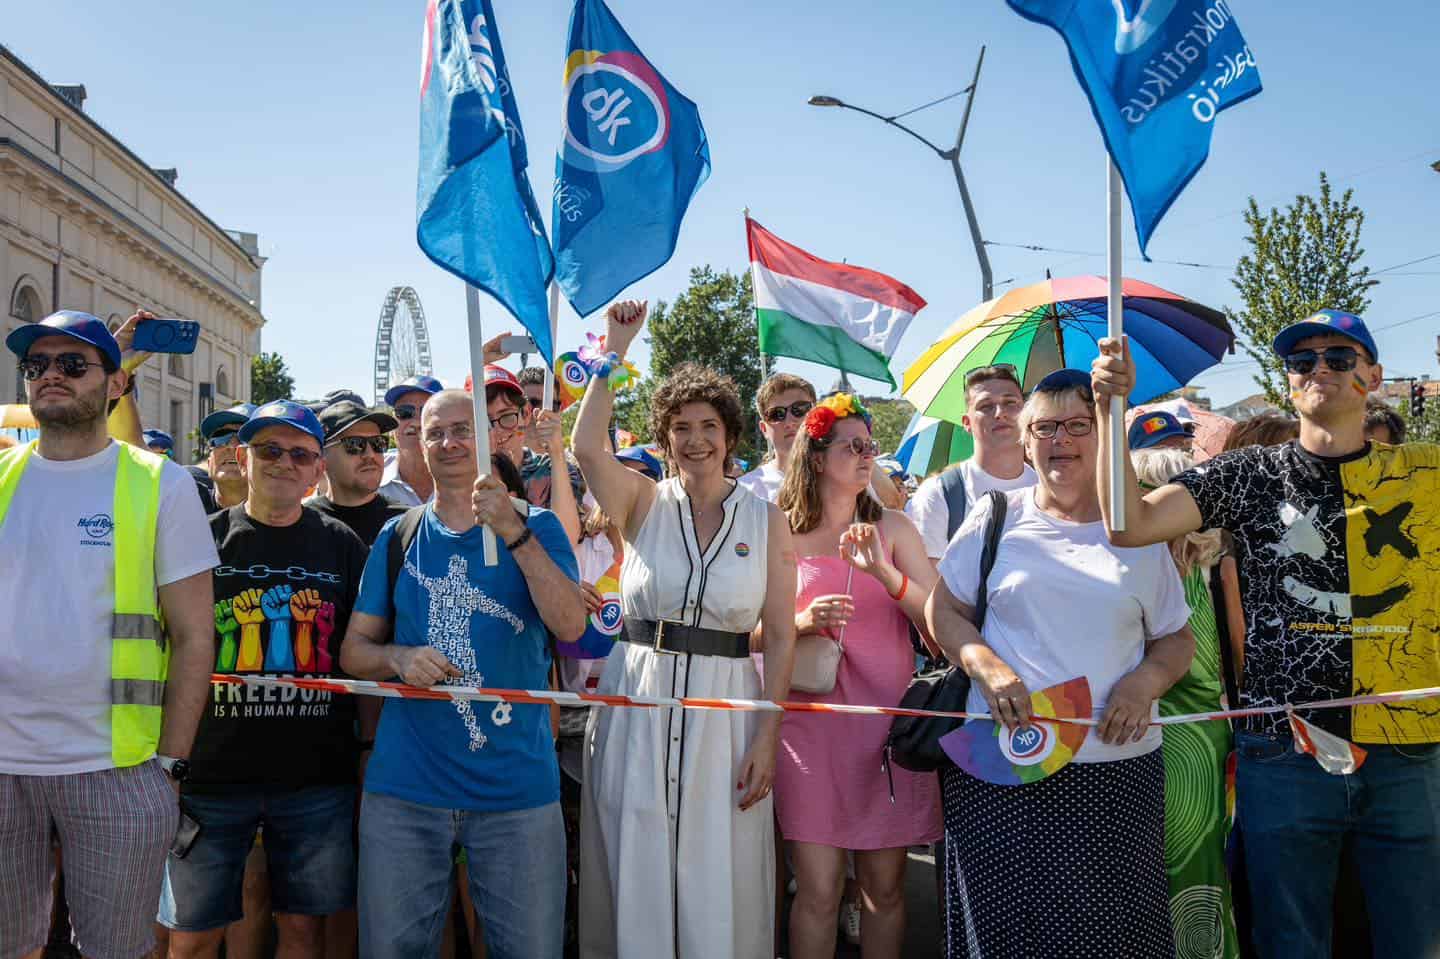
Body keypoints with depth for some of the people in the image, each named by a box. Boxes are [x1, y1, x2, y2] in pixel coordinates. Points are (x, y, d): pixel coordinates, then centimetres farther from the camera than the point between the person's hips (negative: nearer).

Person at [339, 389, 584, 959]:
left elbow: (570, 625, -14)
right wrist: (398, 658, -11)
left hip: (517, 786, -2)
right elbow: (354, 651, 11)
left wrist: (514, 532, -23)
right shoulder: (396, 538, 9)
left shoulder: (535, 528, 1)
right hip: (404, 787, 2)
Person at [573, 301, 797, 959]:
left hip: (725, 711, 0)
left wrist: (768, 737, -4)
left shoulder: (767, 520, 2)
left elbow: (780, 637, 2)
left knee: (719, 886, 8)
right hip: (636, 701, 0)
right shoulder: (645, 503, 2)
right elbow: (587, 446, -18)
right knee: (636, 876, 10)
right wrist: (616, 348, -14)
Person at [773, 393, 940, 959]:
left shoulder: (892, 528, 7)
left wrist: (885, 572, -16)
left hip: (889, 716, 2)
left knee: (884, 886, 8)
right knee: (818, 892, -2)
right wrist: (802, 623, -11)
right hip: (812, 717, -1)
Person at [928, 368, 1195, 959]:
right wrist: (985, 666, -10)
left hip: (1119, 767, 1)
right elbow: (944, 609, 9)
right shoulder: (996, 520, 6)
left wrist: (1146, 680, -7)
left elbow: (1178, 639, 14)